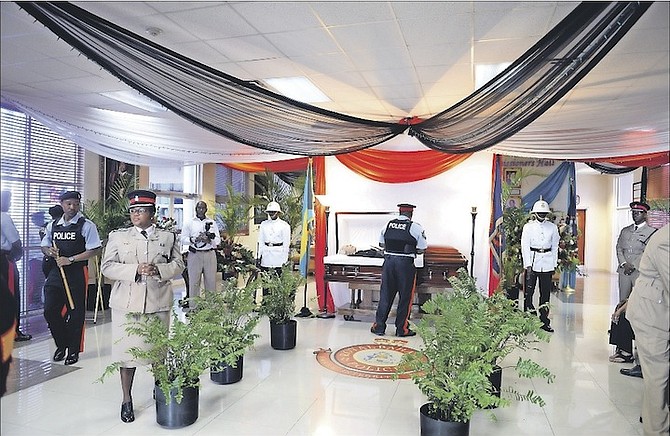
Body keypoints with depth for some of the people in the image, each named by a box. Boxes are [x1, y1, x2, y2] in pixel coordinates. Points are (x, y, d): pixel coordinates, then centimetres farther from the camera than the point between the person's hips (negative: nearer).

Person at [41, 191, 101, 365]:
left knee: (75, 312, 4)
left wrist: (70, 259, -17)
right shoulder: (52, 225, 11)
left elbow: (94, 250, -12)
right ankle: (62, 345, 26)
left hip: (77, 273, -5)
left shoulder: (86, 225, -6)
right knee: (50, 310, 3)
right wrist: (49, 251, -3)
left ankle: (73, 350, 20)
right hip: (55, 272, 5)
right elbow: (44, 246, 20)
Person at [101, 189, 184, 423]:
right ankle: (127, 400, 20)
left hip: (158, 303, 1)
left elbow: (178, 264, 5)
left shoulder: (168, 236, 6)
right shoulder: (117, 236, 6)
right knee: (127, 351, 3)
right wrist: (135, 270, -15)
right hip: (127, 303, 0)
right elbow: (107, 266, -1)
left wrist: (159, 269, -15)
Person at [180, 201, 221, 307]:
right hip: (194, 255, -1)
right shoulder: (189, 223, 9)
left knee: (211, 281, 4)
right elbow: (183, 239, 0)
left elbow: (218, 240, 7)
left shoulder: (212, 223, 13)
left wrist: (209, 239, -13)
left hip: (210, 254, 2)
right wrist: (195, 239, -15)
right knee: (194, 282, 0)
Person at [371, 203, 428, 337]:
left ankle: (379, 327, 19)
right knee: (405, 296, 9)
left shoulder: (388, 224, 6)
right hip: (405, 263, -4)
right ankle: (401, 329, 16)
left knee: (385, 294, 12)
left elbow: (382, 244, 14)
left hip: (388, 260, 4)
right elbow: (422, 249, -2)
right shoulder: (416, 227, -5)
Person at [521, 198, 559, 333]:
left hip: (547, 264, 2)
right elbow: (525, 247, -5)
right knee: (529, 291, 0)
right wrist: (528, 265, -11)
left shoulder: (552, 227, 7)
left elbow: (555, 247, 12)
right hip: (532, 262, -2)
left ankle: (544, 321, 10)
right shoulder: (528, 227, -1)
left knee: (546, 292, 3)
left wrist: (554, 264, 8)